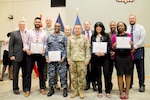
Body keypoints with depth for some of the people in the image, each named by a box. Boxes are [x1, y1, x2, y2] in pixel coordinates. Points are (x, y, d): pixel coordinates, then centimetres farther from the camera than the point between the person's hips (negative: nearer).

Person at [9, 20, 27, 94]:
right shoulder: (14, 33, 5)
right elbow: (11, 45, 0)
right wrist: (11, 55, -7)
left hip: (26, 56, 2)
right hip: (17, 56, -2)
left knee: (25, 73, 9)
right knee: (15, 73, 4)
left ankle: (25, 87, 21)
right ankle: (15, 88, 15)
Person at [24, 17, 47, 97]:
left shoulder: (44, 33, 7)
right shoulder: (29, 32, 6)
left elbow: (46, 44, 5)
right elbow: (25, 43, 4)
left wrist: (44, 51, -11)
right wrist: (27, 50, -10)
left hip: (40, 54, 1)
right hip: (30, 54, 0)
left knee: (41, 72, 9)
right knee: (28, 72, 1)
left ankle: (42, 88, 20)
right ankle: (27, 90, 9)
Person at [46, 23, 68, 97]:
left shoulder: (63, 36, 6)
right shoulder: (49, 37, 14)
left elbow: (66, 47, 1)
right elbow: (47, 47, 11)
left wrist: (63, 57, -10)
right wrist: (46, 56, -1)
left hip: (61, 59, -2)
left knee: (63, 74, -1)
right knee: (51, 74, 6)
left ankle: (65, 89, 9)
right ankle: (51, 89, 20)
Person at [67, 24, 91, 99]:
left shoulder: (85, 38, 3)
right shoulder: (70, 39, 12)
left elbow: (88, 49, -1)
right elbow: (68, 49, 13)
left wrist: (87, 59, -7)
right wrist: (69, 59, 6)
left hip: (82, 60, -3)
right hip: (72, 60, 3)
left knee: (82, 77, 0)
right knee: (73, 77, 7)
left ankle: (81, 91, 14)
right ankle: (76, 90, 20)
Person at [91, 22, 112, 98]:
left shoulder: (106, 35, 6)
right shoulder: (93, 37, 10)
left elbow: (109, 45, 0)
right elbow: (91, 47, 5)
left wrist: (104, 53, -14)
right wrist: (95, 53, -13)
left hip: (105, 57, -1)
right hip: (96, 57, 1)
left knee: (106, 73, -2)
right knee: (98, 74, 7)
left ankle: (108, 91, 10)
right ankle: (99, 91, 16)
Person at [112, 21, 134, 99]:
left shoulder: (129, 35, 6)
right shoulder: (114, 36, 5)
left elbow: (131, 49, 10)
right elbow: (112, 48, 8)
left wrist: (132, 45, -10)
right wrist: (114, 46, -13)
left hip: (128, 57, 1)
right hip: (118, 57, -1)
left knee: (128, 74, 4)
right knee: (120, 74, 2)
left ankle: (127, 92, 15)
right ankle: (121, 92, 13)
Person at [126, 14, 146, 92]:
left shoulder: (140, 27, 1)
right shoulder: (126, 29, 8)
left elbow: (142, 39, -9)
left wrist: (134, 47, -16)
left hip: (138, 50, -2)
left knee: (140, 68, 3)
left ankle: (141, 85, 14)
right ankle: (129, 84, 20)